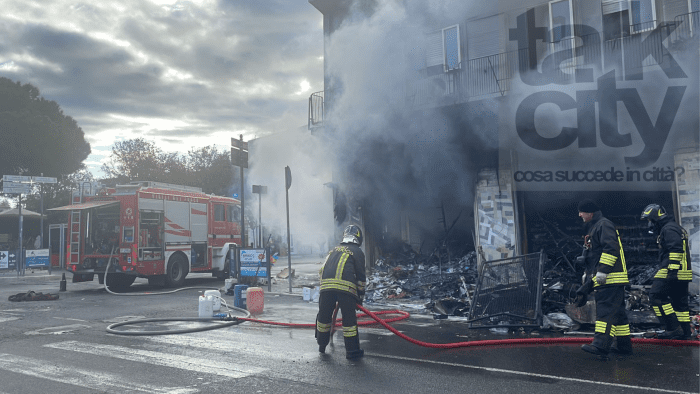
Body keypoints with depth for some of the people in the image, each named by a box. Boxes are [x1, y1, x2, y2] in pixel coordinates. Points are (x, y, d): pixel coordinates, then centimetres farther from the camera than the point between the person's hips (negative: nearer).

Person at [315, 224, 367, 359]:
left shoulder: (334, 250, 29)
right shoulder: (357, 251, 14)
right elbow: (361, 276, 9)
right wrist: (360, 296, 16)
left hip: (325, 284, 4)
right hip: (345, 286, -4)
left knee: (324, 316, 17)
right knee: (349, 318, 3)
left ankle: (322, 345, 32)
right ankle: (352, 351, 6)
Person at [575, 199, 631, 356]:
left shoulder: (604, 224, -7)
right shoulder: (592, 229, 25)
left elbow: (611, 248, -20)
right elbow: (592, 258, 29)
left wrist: (602, 271, -24)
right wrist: (586, 286, 28)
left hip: (611, 278, -10)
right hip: (603, 280, 10)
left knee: (605, 310, -16)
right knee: (616, 312, 12)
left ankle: (601, 345, -22)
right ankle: (624, 345, 18)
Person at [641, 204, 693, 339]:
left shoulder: (669, 228, -11)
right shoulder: (674, 228, 23)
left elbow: (676, 249, -22)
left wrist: (672, 269, -26)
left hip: (673, 271, -11)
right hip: (682, 272, 11)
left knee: (656, 296, -11)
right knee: (679, 301, 13)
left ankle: (674, 328, -13)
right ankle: (685, 332, 17)